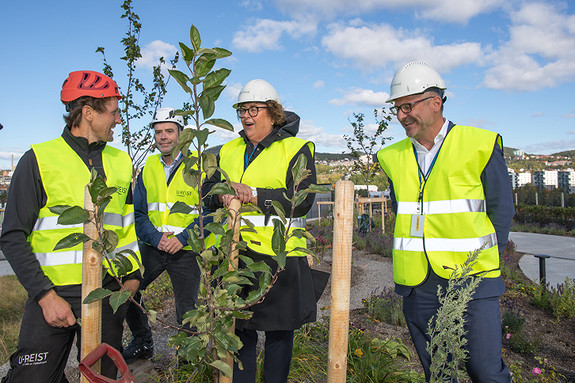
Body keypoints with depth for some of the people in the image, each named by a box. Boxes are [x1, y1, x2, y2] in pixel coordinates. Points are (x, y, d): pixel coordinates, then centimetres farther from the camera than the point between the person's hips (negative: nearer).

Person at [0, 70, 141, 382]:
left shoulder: (121, 162, 10)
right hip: (52, 293, -4)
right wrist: (46, 295, -13)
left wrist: (132, 275, 9)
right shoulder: (39, 160, -4)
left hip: (108, 294, 4)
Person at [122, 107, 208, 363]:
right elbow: (138, 213, 6)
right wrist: (155, 237, -12)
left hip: (186, 251, -3)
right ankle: (142, 343, 27)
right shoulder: (148, 168, 7)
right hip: (151, 247, 4)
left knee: (187, 311, 1)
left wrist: (183, 237, -19)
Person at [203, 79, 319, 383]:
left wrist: (254, 195, -19)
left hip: (279, 255, -4)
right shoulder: (228, 150, 16)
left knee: (279, 330, 10)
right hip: (236, 252, 4)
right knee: (238, 329, 14)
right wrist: (223, 195, -11)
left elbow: (302, 200, -12)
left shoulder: (296, 149, -1)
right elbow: (207, 190, 12)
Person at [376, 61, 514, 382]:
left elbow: (501, 207, 2)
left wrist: (485, 259, -2)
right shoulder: (393, 157, 8)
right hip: (417, 283, 4)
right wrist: (412, 253, 8)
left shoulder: (480, 145, -3)